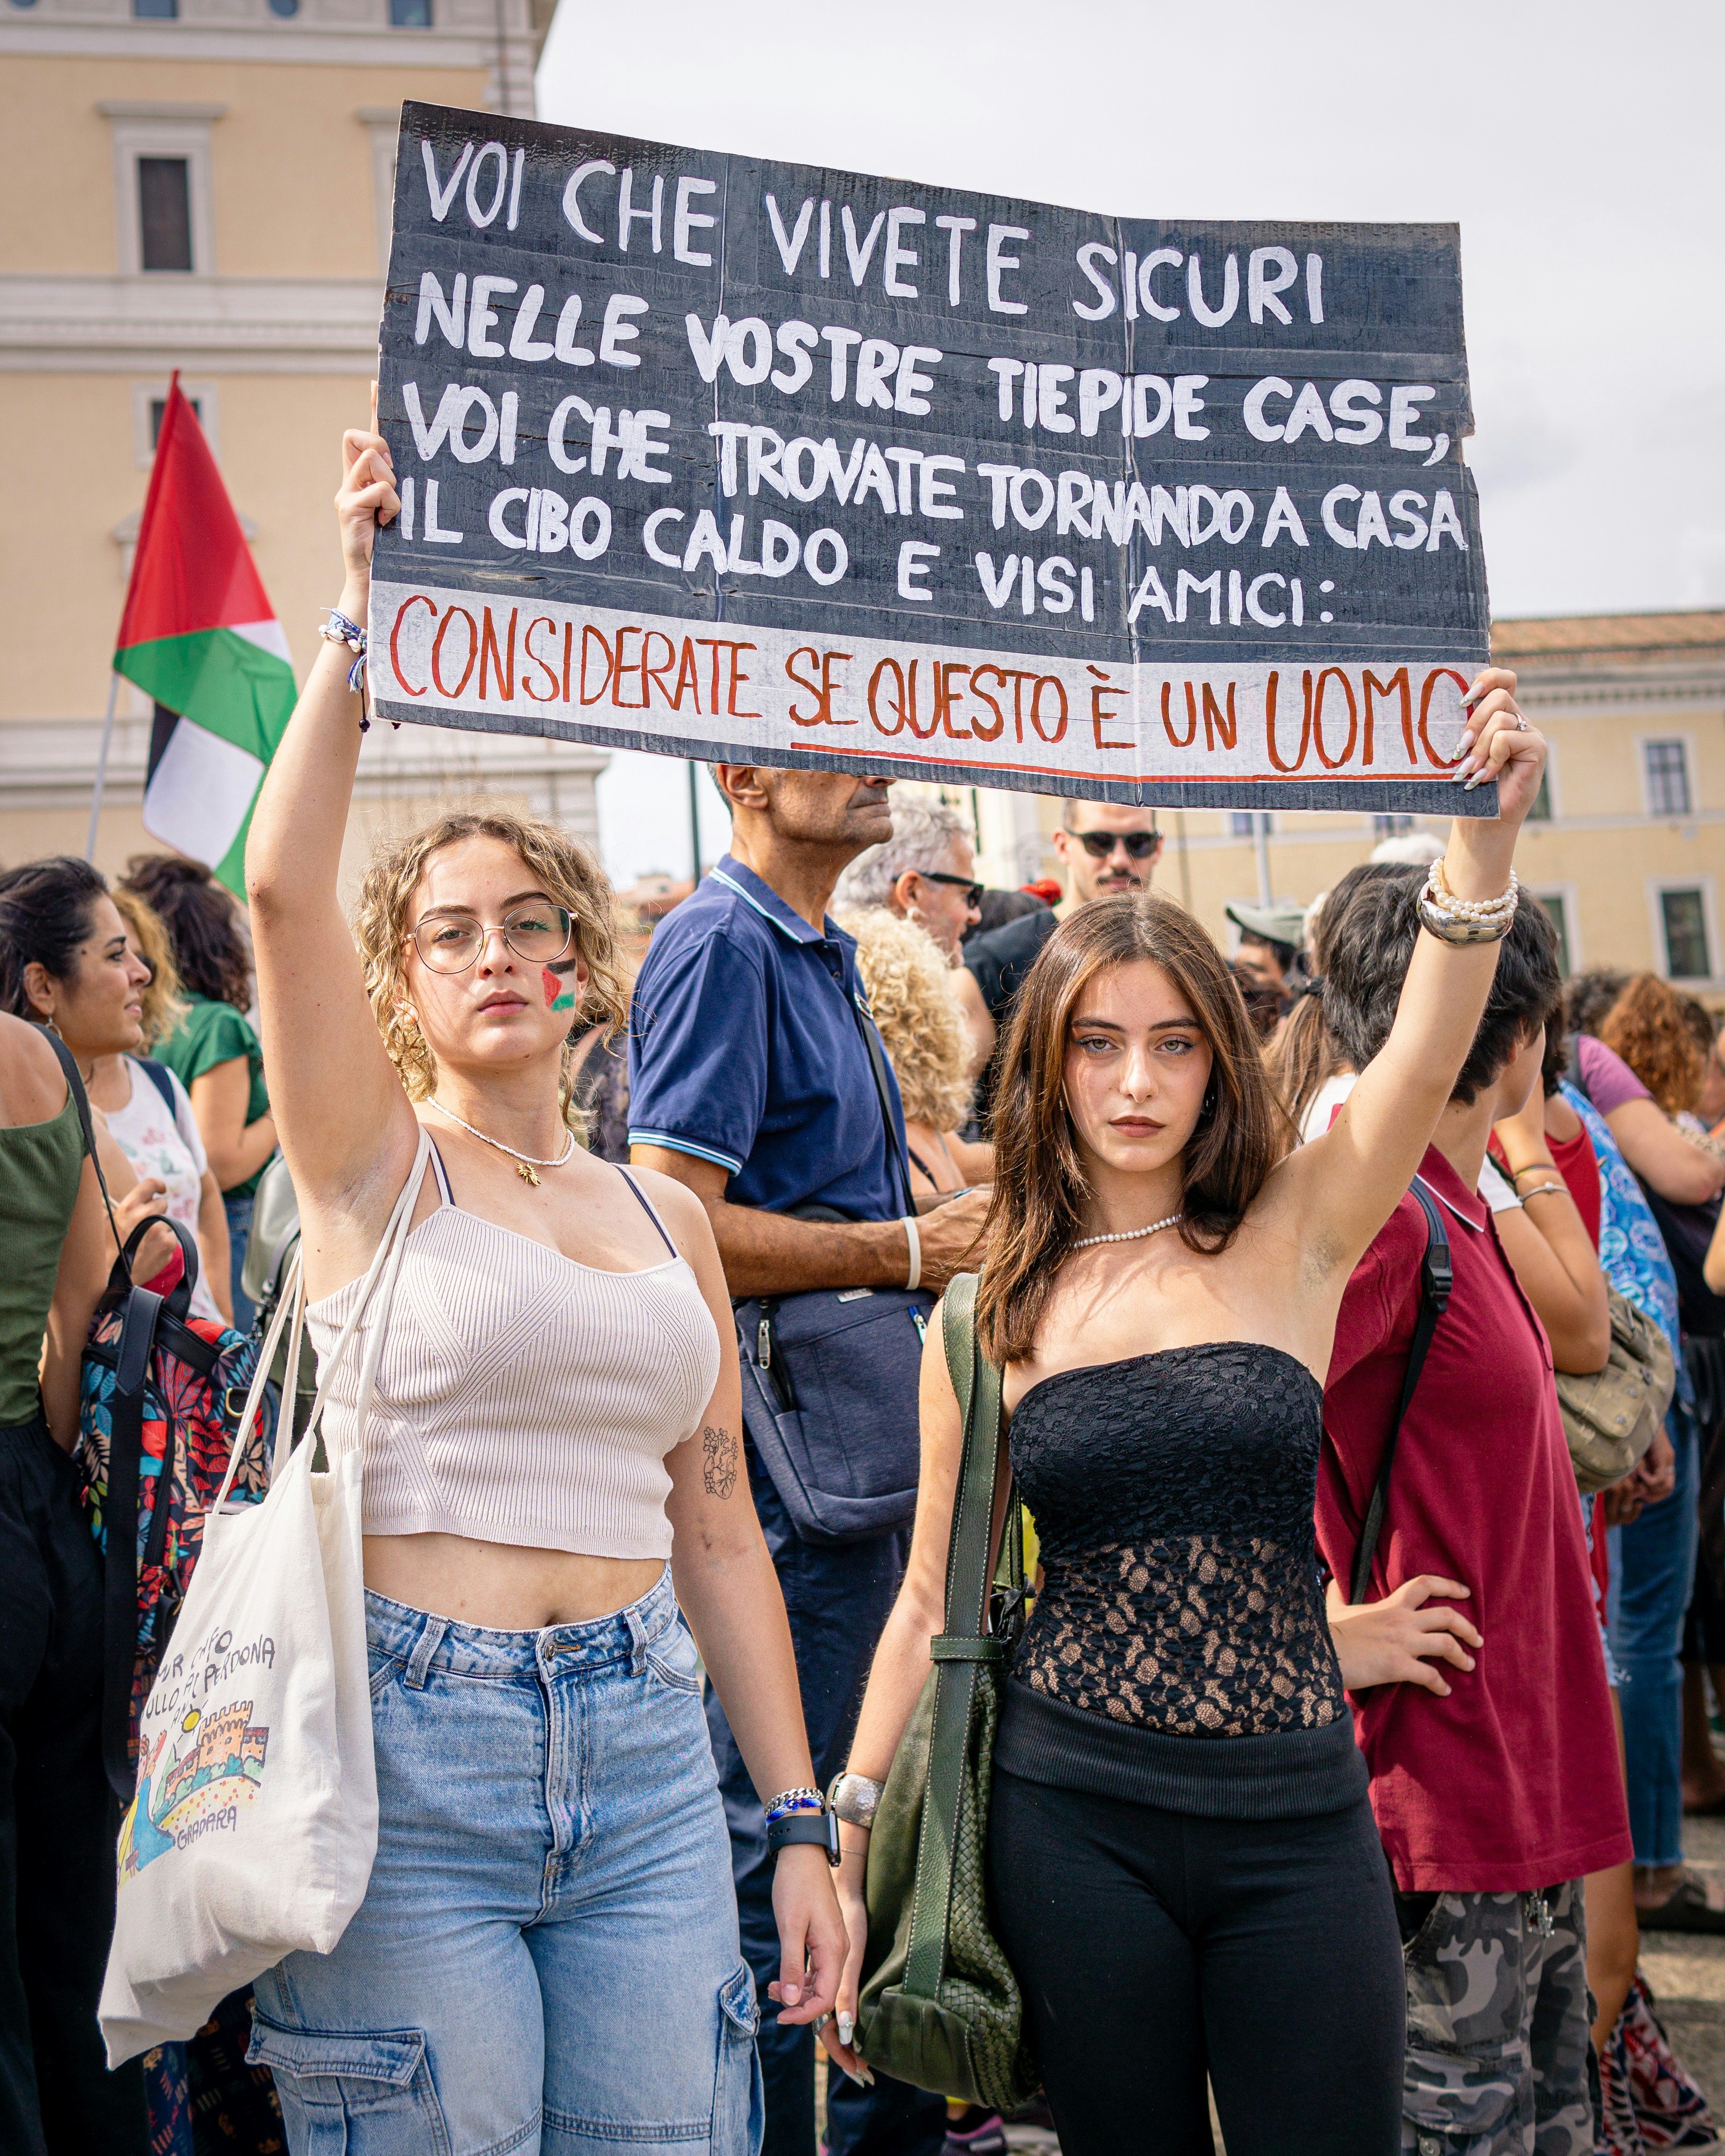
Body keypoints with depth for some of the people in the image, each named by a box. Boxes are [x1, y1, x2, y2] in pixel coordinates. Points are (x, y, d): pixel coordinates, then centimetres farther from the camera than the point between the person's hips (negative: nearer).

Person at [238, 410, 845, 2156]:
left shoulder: (667, 1214, 13)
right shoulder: (373, 1163, 2)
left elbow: (716, 1533, 13)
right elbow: (281, 885, -15)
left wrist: (801, 1821, 9)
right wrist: (364, 604, -17)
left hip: (646, 1758, 4)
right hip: (413, 1756, -3)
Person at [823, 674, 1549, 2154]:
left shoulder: (1293, 1237, 1)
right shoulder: (989, 1314, 3)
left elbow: (1429, 1049, -16)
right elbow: (933, 1603, 6)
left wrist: (1488, 826, -30)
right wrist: (843, 1840, 1)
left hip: (1299, 1819, 0)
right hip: (1076, 1819, 0)